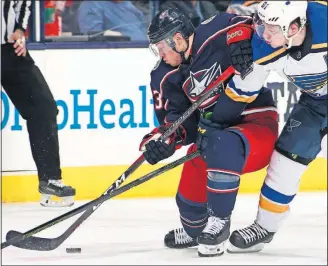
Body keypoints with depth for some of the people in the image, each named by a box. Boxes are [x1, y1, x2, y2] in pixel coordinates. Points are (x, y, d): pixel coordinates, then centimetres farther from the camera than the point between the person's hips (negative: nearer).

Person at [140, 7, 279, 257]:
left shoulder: (221, 35, -18)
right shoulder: (174, 78, 2)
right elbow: (180, 119, 1)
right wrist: (166, 137, -18)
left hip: (258, 124, -7)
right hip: (216, 131, 7)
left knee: (222, 145, -38)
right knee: (189, 202, 4)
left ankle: (219, 220, -22)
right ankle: (194, 231, 42)